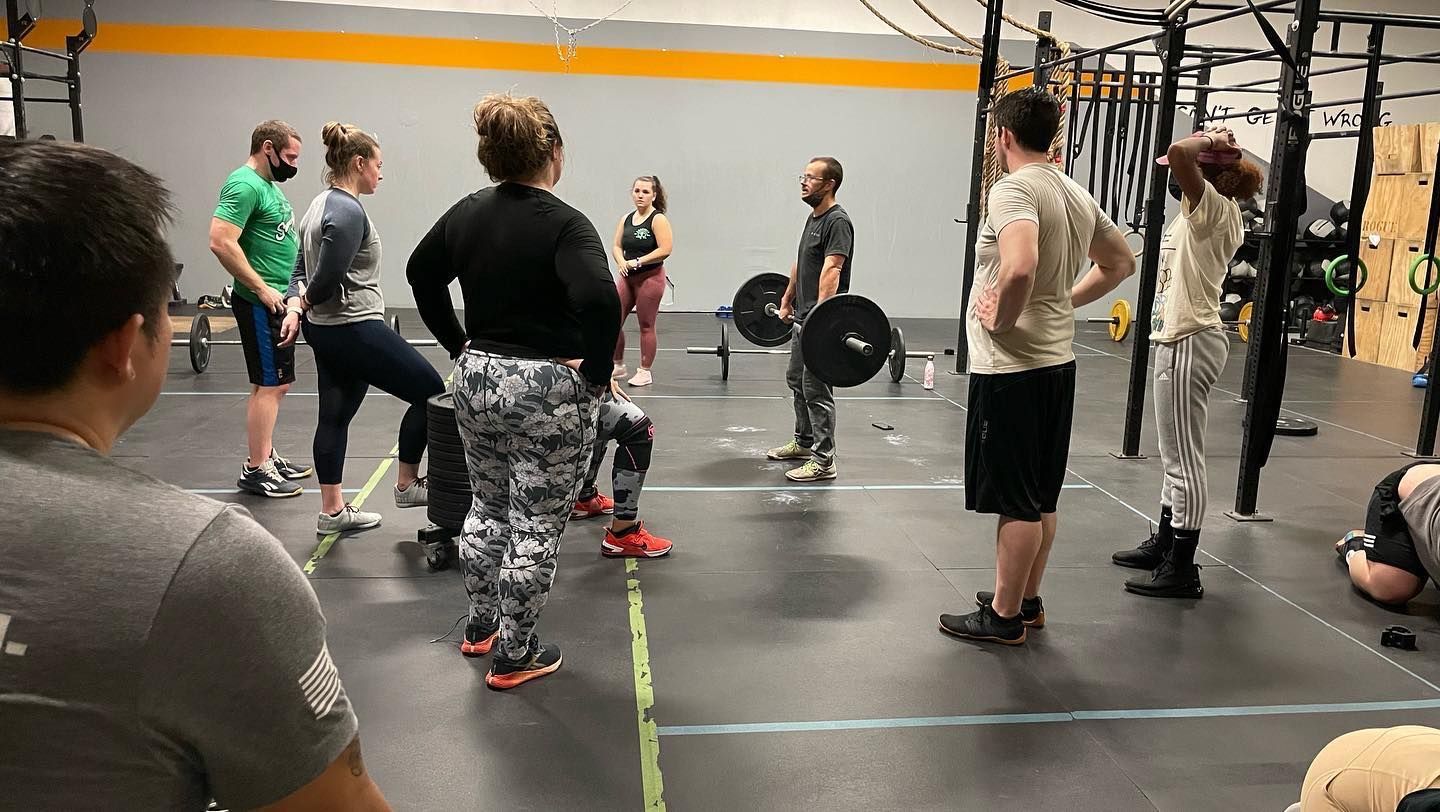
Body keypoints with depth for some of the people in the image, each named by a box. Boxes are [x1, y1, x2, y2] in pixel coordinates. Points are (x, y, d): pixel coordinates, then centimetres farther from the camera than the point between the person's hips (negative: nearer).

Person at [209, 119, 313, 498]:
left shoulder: (268, 184, 15)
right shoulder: (245, 185, -17)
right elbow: (221, 242, -26)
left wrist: (290, 286, 19)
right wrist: (262, 289, -21)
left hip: (278, 301, 10)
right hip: (260, 304, -10)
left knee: (276, 383, 15)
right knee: (269, 385, -6)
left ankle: (266, 456, 26)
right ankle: (255, 470, 2)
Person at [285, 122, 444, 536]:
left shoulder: (322, 204, 13)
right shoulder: (348, 212, -18)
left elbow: (304, 270, 13)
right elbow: (327, 280, -22)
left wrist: (294, 307, -1)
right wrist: (304, 301, -2)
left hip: (327, 331, 10)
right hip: (355, 331, -10)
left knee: (335, 415, 13)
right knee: (430, 391, 0)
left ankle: (332, 510, 20)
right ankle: (406, 485, 11)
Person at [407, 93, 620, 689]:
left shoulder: (467, 213, 4)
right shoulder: (563, 224, -17)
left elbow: (421, 274, 17)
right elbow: (600, 300, -32)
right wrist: (596, 372, -18)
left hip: (476, 380, 7)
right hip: (549, 391, -7)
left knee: (487, 511, 23)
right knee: (535, 530, 6)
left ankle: (480, 627, 38)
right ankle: (513, 657, 18)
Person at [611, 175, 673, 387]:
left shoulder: (658, 219, -9)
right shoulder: (626, 219, 10)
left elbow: (665, 249, -18)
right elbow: (616, 246, 9)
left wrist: (638, 261, -20)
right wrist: (621, 262, -12)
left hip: (650, 277, -6)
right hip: (627, 277, 6)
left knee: (646, 326, 0)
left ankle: (645, 372, 11)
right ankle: (618, 366, 21)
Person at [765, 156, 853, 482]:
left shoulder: (837, 221, -17)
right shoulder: (813, 218, 15)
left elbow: (831, 270, -28)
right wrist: (787, 300, 27)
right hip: (803, 317, 11)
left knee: (816, 388, -7)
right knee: (796, 380, 20)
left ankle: (823, 461, -1)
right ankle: (804, 442, 34)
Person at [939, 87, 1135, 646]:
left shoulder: (1014, 188, -17)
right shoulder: (1077, 195, 12)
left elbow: (1020, 267, -36)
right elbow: (1121, 262, 23)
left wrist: (1001, 319, -19)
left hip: (1013, 368, -9)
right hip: (1057, 362, 9)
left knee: (1016, 500, 0)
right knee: (1041, 497, 16)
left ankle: (1004, 615, 11)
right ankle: (1027, 601, 29)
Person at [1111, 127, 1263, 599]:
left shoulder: (1215, 207, -14)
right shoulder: (1213, 213, 13)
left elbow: (1178, 152, -30)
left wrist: (1207, 142, -13)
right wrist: (1213, 146, 20)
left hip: (1189, 343, -11)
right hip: (1184, 338, 11)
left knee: (1184, 458, -5)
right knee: (1176, 455, 18)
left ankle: (1182, 570, 3)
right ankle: (1165, 544, 31)